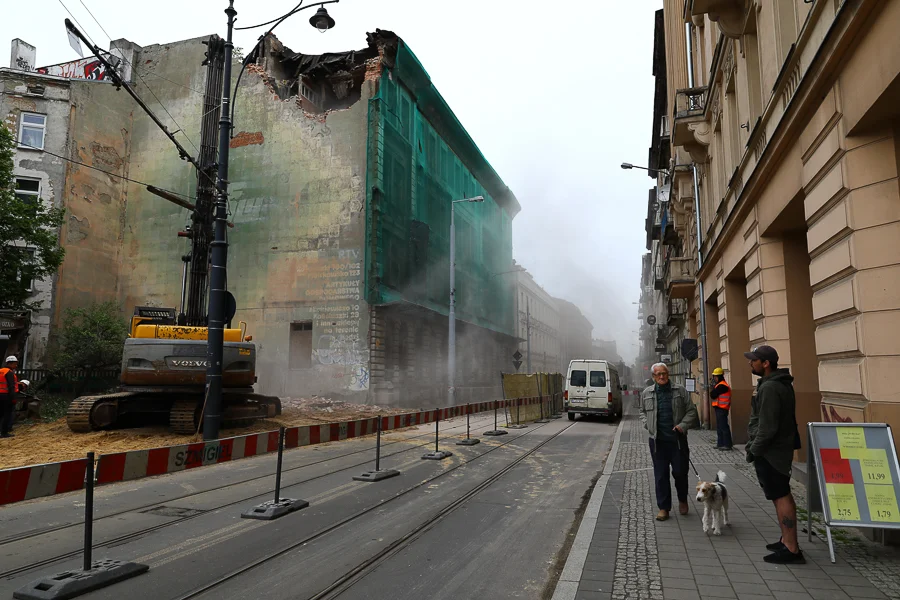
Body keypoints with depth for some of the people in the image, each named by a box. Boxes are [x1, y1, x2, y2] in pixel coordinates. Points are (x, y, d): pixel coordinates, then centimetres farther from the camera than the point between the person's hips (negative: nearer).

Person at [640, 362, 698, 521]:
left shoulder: (680, 391, 2)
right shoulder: (646, 394, 7)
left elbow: (691, 411, 4)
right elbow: (642, 412, 22)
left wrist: (683, 425, -9)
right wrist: (647, 424, 5)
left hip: (678, 439, -1)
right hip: (657, 441, 1)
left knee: (680, 472, 4)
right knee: (661, 475, 5)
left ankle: (682, 500, 32)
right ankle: (663, 508, 15)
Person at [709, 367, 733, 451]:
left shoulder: (721, 385, -15)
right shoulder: (720, 385, 19)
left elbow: (712, 395, -18)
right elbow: (714, 395, 16)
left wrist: (713, 386, -5)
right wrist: (714, 386, 5)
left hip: (721, 409, -11)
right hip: (720, 409, 11)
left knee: (723, 427, -9)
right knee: (719, 427, 14)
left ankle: (727, 445, -7)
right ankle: (721, 444, 19)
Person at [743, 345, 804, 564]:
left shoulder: (770, 388, -22)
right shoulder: (782, 383, 12)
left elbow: (767, 427, -25)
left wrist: (754, 450, -14)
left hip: (770, 451, -11)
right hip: (780, 447, 11)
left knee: (781, 497, -6)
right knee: (783, 495, 16)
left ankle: (791, 549, 0)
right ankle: (787, 540, 27)